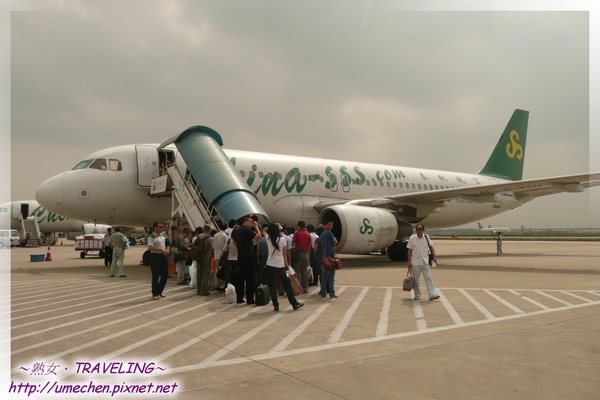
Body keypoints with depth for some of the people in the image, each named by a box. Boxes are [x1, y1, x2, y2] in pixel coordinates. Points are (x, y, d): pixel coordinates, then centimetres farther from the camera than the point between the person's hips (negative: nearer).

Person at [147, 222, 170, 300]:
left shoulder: (162, 236, 15)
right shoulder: (151, 237, -11)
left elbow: (166, 244, 24)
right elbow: (150, 248, -21)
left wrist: (167, 250, 2)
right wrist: (161, 249, -24)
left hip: (163, 256, 8)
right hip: (155, 257, -8)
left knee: (165, 275, 11)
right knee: (155, 276, -1)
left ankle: (159, 291, 26)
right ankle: (155, 294, 10)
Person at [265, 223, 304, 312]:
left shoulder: (268, 239, -4)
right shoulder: (282, 239, -9)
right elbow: (284, 253, 0)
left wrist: (271, 227, 16)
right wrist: (286, 263, 12)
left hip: (270, 265, 1)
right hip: (280, 265, -1)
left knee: (272, 286, 6)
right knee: (287, 285, 8)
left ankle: (276, 305, 5)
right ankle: (294, 304, 16)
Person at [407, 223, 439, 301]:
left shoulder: (426, 237, 5)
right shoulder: (412, 239, -5)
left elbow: (431, 247, 11)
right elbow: (410, 251, -4)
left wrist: (434, 257, 2)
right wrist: (409, 262, -6)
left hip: (425, 262, 2)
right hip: (415, 262, -2)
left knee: (428, 278, -4)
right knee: (416, 279, 5)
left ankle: (432, 294, -6)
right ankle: (417, 295, 15)